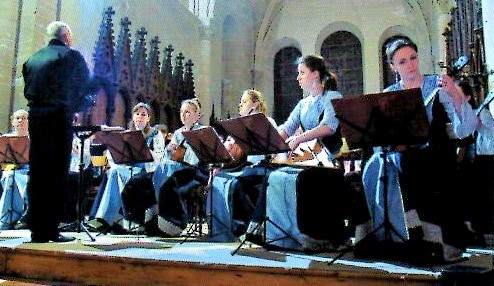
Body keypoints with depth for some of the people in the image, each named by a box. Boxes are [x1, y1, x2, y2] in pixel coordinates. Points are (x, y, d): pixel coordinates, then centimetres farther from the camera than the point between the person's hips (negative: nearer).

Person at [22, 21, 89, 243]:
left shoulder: (32, 59, 15)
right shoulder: (72, 56, 1)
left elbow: (27, 91, 14)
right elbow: (85, 89, 5)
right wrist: (73, 108, 19)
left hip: (35, 118, 5)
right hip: (59, 118, -5)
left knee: (37, 173, 9)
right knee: (57, 174, -2)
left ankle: (36, 230, 14)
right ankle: (50, 230, 0)